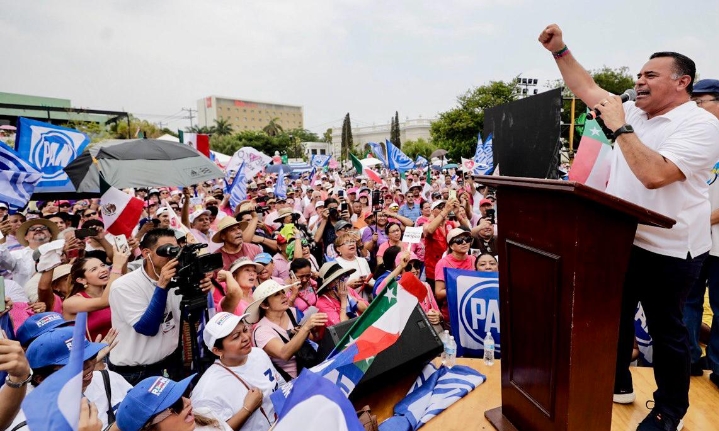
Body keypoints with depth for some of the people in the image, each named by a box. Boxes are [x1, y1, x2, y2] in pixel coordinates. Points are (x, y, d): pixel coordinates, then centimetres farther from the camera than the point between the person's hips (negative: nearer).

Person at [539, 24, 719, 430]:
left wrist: (620, 127, -24)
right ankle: (617, 383, 39)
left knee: (667, 330, 8)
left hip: (667, 250, -7)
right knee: (616, 317, 19)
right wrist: (561, 50, 4)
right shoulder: (634, 114, 8)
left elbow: (654, 174, -29)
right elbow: (588, 89, 11)